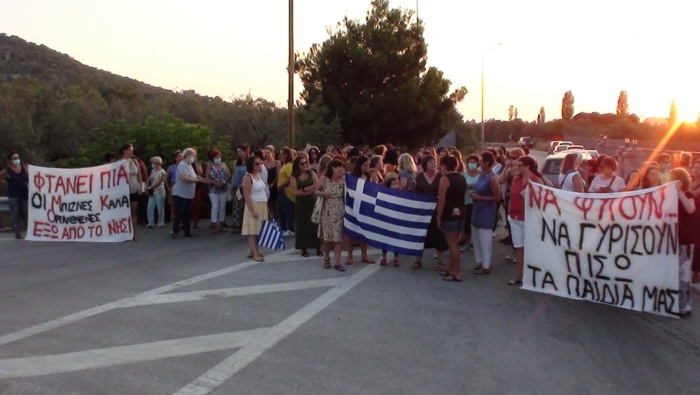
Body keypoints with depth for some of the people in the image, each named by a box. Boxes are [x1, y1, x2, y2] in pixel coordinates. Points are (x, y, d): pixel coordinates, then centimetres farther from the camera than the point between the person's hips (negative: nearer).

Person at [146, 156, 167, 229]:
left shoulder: (162, 172, -10)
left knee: (160, 208, 0)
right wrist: (148, 187, -8)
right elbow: (149, 179, 9)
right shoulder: (153, 171, 12)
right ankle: (150, 223, 10)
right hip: (152, 192, 7)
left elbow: (159, 183, -14)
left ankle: (161, 223, 8)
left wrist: (151, 187, -13)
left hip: (159, 192, -7)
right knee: (150, 208, 4)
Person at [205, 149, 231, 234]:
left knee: (222, 207, 6)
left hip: (224, 189, 3)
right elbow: (207, 177, -4)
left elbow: (229, 175, 2)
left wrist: (223, 182, -13)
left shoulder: (223, 165, 7)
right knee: (215, 206, -8)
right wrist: (215, 183, -16)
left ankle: (221, 225, 13)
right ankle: (214, 226, -5)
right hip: (213, 189, -3)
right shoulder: (210, 165, 2)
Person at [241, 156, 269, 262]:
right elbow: (246, 196, -18)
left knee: (258, 230, 9)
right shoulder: (248, 177, -14)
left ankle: (252, 251, 17)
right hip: (254, 206, -8)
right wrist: (252, 210, -22)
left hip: (262, 206, 8)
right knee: (252, 230, -4)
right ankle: (255, 253, -4)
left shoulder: (260, 175, 10)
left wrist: (265, 206, 15)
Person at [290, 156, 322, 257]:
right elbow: (295, 192, -11)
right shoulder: (293, 177, -2)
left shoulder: (311, 173, 3)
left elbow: (317, 186, -7)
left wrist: (303, 189, -14)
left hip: (313, 203, 1)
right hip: (301, 205, -1)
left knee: (315, 225, 1)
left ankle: (318, 249, 8)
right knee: (302, 227, 3)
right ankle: (304, 249, 11)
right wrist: (309, 190, -15)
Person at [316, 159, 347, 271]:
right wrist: (323, 194, -12)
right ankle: (327, 257, 30)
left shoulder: (343, 180, -1)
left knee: (337, 237, 0)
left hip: (339, 212, 0)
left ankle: (337, 263, 6)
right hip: (327, 211, 0)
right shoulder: (325, 179, -3)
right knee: (327, 237, 5)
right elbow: (316, 191, 5)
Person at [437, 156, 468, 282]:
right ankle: (452, 269, 25)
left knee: (452, 245, -2)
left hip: (449, 215, -8)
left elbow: (441, 200, -16)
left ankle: (457, 273, 1)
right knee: (454, 243, 16)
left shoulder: (445, 179, -12)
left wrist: (439, 217, -10)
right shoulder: (462, 178, 10)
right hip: (460, 213, 8)